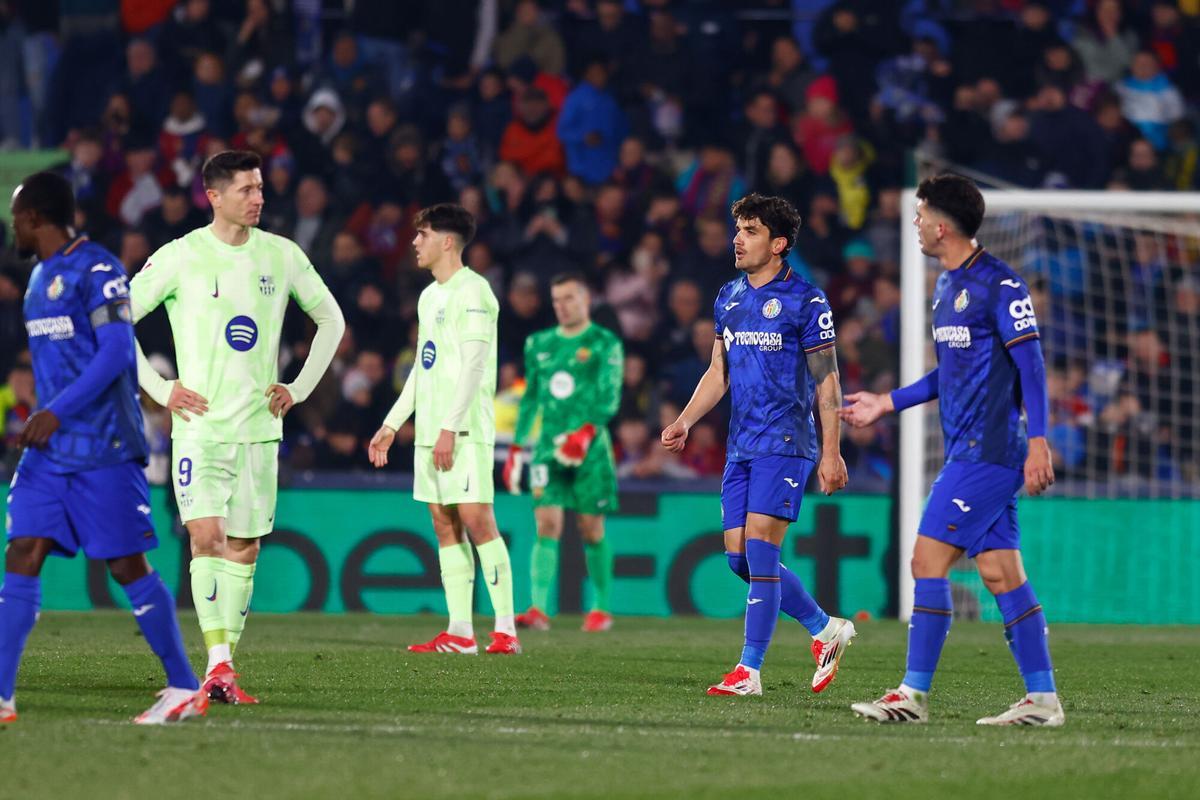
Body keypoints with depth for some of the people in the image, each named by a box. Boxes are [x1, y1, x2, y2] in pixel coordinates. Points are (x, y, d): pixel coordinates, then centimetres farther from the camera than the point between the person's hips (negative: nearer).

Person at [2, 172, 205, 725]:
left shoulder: (96, 270, -11)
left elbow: (116, 352, -19)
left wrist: (57, 411, -25)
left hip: (104, 447, -8)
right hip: (49, 449, 8)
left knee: (127, 566, -4)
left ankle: (185, 689, 7)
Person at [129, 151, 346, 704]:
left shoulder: (282, 256, 5)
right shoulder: (180, 257, -5)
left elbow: (330, 319, 19)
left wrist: (301, 388, 10)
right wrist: (159, 389, -5)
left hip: (259, 426, 3)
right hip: (199, 425, -3)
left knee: (244, 545, 5)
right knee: (206, 536, -16)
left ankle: (226, 664, 12)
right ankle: (217, 662, -19)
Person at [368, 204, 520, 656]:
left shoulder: (471, 291, -9)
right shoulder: (430, 296, 19)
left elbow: (473, 365, -16)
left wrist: (450, 427, -21)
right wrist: (392, 424, 22)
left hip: (466, 429, -9)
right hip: (430, 429, 9)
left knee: (476, 518, -12)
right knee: (444, 524, 5)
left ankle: (506, 629, -12)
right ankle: (459, 632, 6)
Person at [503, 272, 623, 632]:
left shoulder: (604, 344, 0)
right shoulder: (539, 344, 15)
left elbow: (609, 398, -9)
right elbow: (531, 398, 21)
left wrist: (585, 433, -24)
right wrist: (516, 448, 17)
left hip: (589, 448, -3)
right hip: (548, 446, 3)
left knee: (592, 529, 0)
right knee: (547, 525, -9)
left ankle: (602, 607, 13)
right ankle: (539, 609, -16)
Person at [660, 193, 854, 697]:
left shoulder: (805, 301, -7)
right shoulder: (728, 298, 13)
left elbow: (826, 382, -6)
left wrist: (831, 453, -11)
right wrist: (684, 422, 7)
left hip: (785, 445, -7)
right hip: (740, 446, 7)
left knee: (759, 549, -13)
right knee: (739, 557, 4)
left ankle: (749, 672, -10)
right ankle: (825, 629, 22)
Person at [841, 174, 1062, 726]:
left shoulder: (1000, 285, -12)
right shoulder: (947, 285, 16)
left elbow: (1030, 365, -15)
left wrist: (1038, 441, -20)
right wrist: (888, 403, 26)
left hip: (987, 453, -9)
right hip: (968, 451, 9)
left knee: (928, 561, -10)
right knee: (1000, 572, 6)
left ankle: (914, 695, -7)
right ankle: (1042, 698, 7)